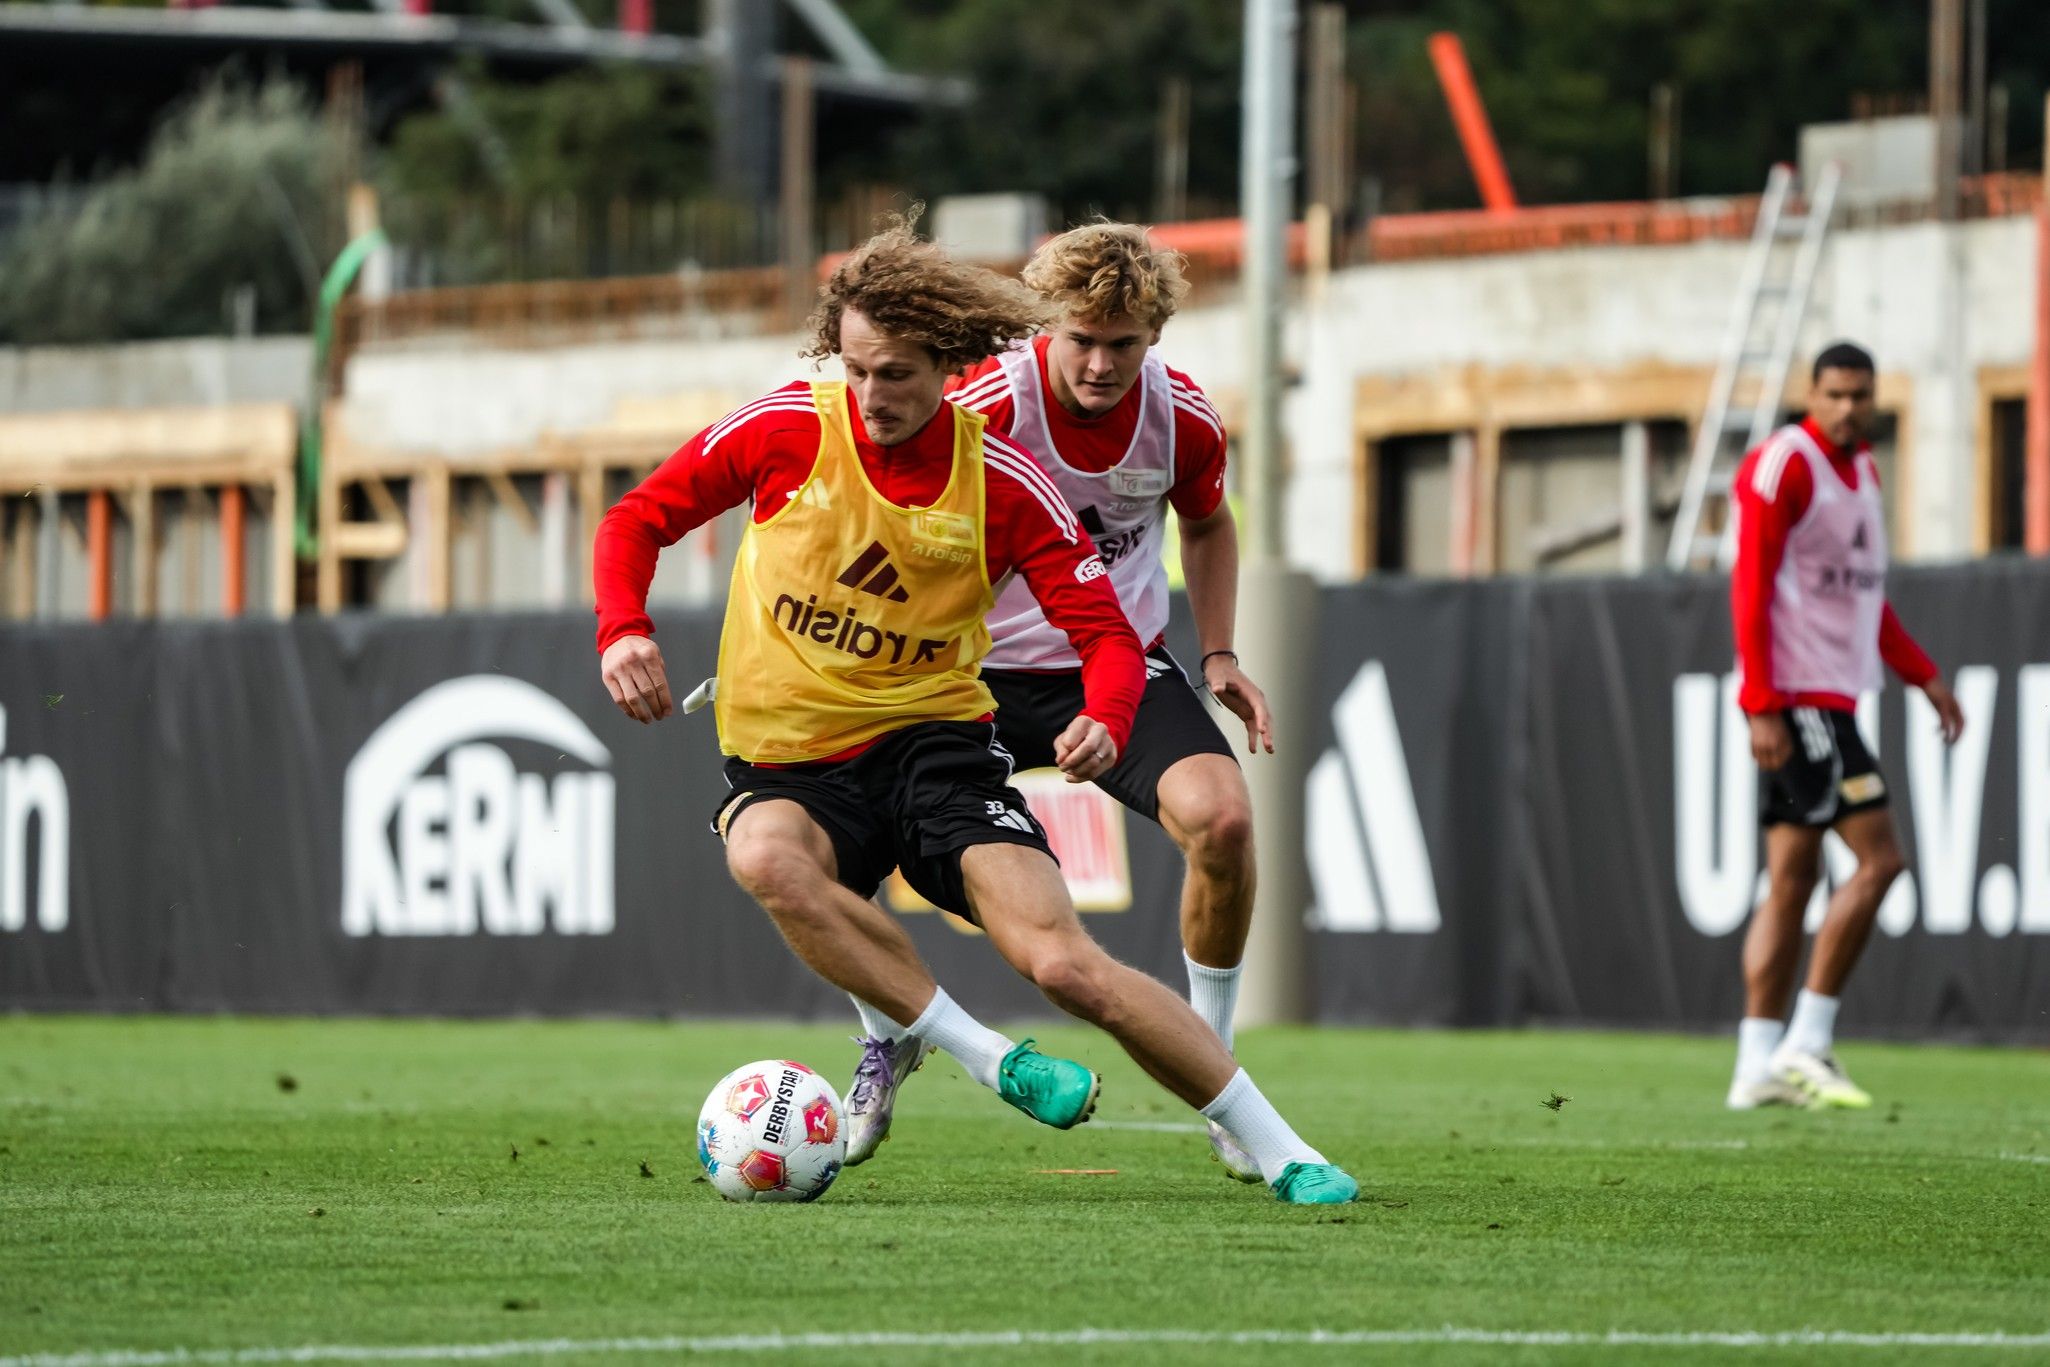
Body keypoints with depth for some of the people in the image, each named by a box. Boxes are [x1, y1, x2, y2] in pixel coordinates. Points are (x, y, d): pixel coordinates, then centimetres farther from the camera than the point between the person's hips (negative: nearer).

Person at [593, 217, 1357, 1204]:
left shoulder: (1002, 483, -6)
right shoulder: (788, 430, -6)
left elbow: (1107, 634, -5)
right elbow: (638, 519, 4)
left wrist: (1104, 720, -28)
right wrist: (622, 631, -16)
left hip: (932, 741, -1)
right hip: (786, 762, 1)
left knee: (1063, 963, -20)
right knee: (768, 860, -37)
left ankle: (1282, 1154, -7)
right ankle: (990, 1063, -28)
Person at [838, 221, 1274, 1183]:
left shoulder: (1182, 419, -11)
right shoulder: (981, 408, -21)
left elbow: (1206, 526, 13)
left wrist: (1218, 654, 3)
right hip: (980, 670, -1)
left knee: (1221, 816, -28)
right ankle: (886, 1042, 14)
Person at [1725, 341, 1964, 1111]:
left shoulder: (1861, 471, 17)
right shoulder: (1782, 466, -11)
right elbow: (1749, 588, -15)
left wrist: (1924, 676, 18)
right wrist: (1761, 706, -20)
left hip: (1830, 698, 9)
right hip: (1795, 698, -9)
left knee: (1791, 878, 7)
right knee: (1878, 857, -13)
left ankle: (1760, 1065, 8)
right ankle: (1807, 1043, -10)